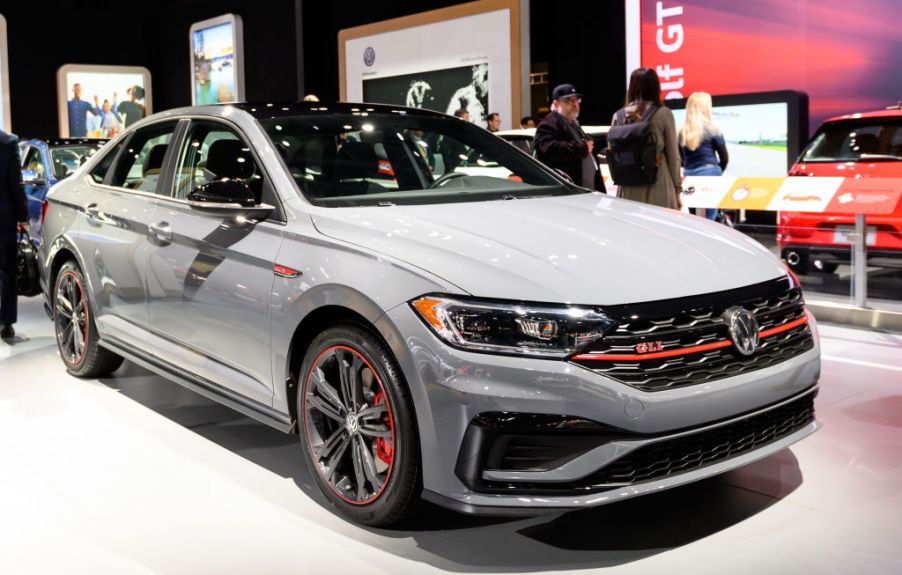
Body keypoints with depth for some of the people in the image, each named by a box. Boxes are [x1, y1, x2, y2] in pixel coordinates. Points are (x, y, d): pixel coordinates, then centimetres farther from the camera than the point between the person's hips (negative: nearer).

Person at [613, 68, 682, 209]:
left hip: (629, 190, 3)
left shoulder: (619, 116, 5)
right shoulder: (664, 114, -2)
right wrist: (677, 189, 9)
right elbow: (673, 155, 1)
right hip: (658, 189, -3)